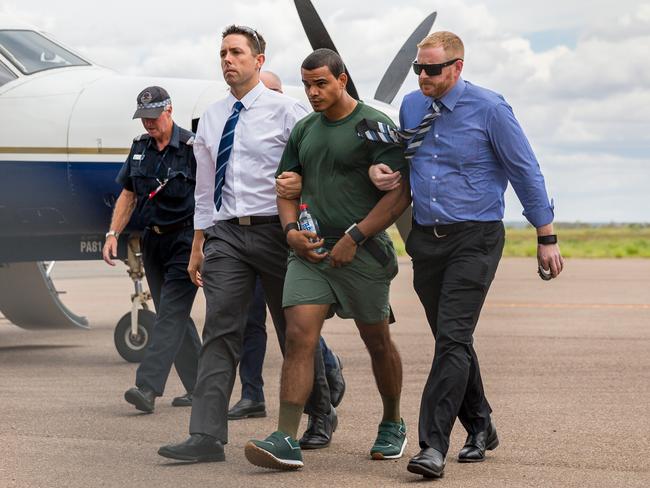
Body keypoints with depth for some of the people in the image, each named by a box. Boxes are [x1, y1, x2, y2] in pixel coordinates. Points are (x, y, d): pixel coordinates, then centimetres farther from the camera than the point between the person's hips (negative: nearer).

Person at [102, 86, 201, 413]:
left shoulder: (191, 147, -9)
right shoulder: (140, 147, 10)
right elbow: (128, 194, 16)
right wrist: (113, 233, 7)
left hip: (184, 239, -7)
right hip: (153, 239, 7)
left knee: (171, 313, -13)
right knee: (175, 316, 10)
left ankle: (147, 387, -22)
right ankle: (199, 387, 19)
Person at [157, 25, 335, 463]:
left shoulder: (285, 111, -3)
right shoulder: (212, 118, 12)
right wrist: (198, 245, 16)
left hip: (274, 230, -3)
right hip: (226, 233, 4)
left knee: (295, 330, 9)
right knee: (220, 331, -7)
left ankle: (321, 416, 29)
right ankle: (207, 437, -12)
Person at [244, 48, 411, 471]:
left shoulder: (375, 126, -7)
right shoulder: (304, 130, 12)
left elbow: (401, 192, -13)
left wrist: (355, 237, -18)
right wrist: (291, 229, -2)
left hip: (362, 251, -4)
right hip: (310, 251, 4)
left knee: (378, 342, 10)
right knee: (299, 337, -10)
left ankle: (393, 425, 31)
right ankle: (287, 440, -16)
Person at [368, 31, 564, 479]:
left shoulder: (489, 109, -8)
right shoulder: (411, 106, 8)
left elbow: (526, 173, -3)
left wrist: (547, 239, -2)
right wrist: (379, 168, -1)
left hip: (474, 239, -6)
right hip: (426, 238, 6)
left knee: (453, 338, -15)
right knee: (451, 340, 13)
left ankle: (434, 445, -18)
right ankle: (480, 428, 30)